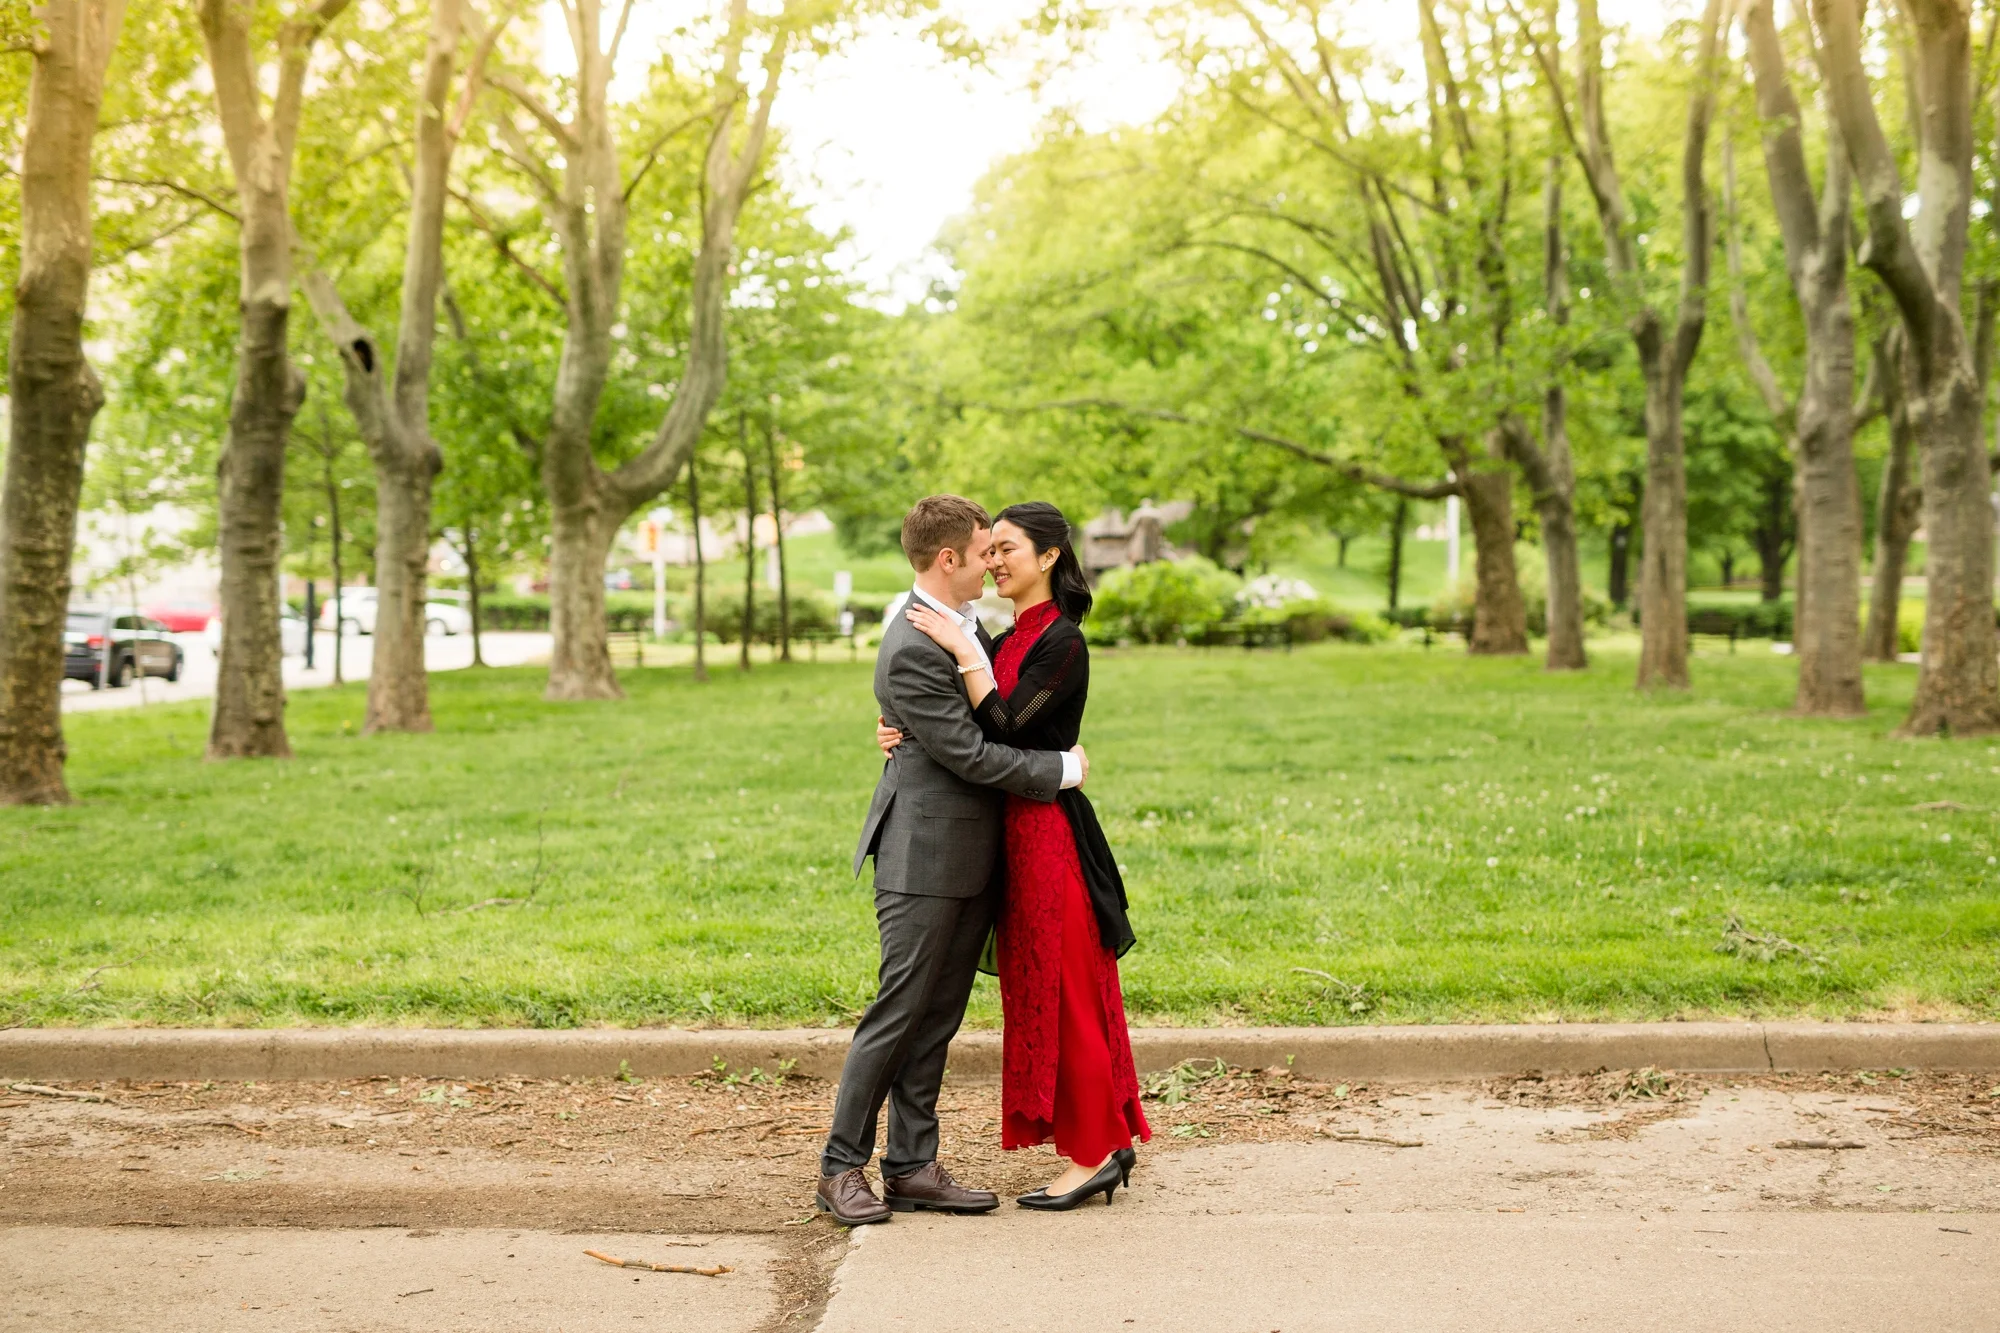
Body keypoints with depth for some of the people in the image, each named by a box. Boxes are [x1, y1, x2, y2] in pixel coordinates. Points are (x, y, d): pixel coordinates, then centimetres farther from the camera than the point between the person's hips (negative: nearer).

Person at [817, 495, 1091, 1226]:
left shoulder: (967, 623, 12)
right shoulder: (911, 651, -19)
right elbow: (970, 754, -19)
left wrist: (1058, 750, 6)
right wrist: (1062, 769, -9)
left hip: (971, 858, 9)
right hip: (926, 858, -9)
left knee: (936, 1020, 12)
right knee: (897, 1014, -2)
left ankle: (912, 1167, 19)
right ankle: (842, 1167, 10)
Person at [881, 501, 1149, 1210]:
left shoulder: (1063, 642, -13)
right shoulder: (1008, 640, 14)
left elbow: (1004, 728, -22)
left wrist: (966, 652, -20)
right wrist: (903, 732, -6)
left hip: (1050, 832, -9)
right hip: (1017, 832, 9)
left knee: (1063, 991, -2)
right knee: (1039, 990, 13)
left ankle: (1092, 1152, 8)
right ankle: (1105, 1141, 22)